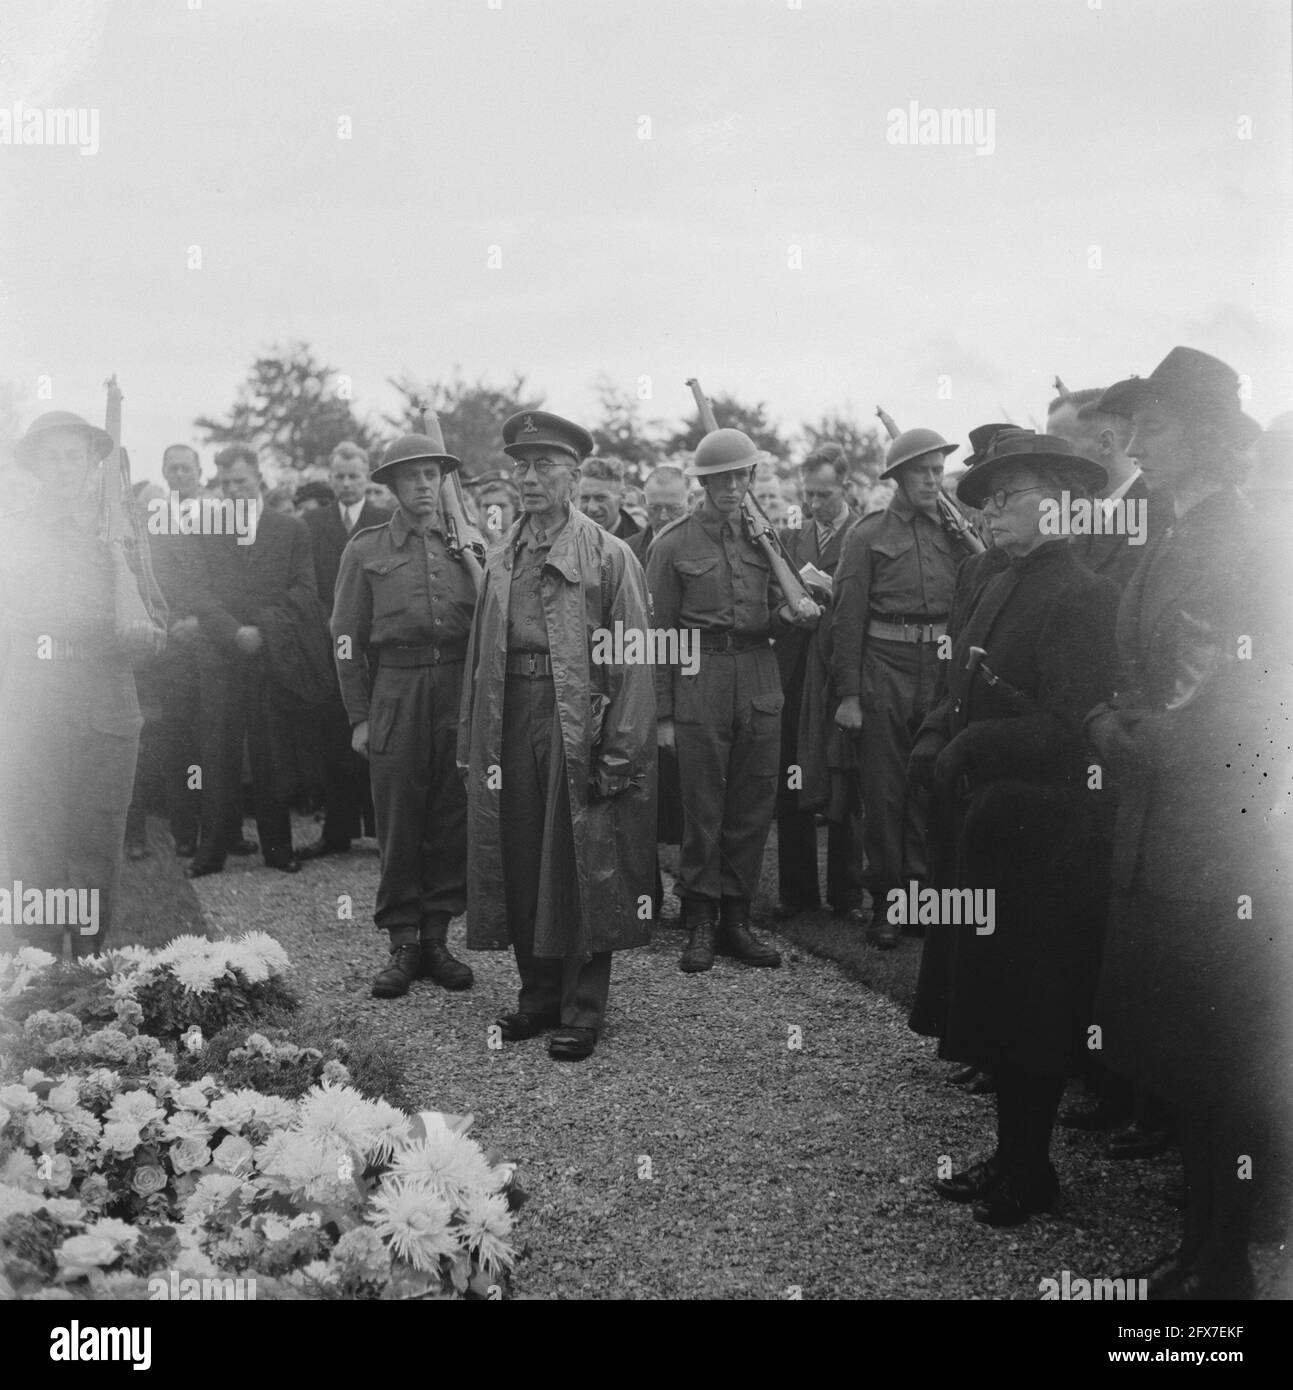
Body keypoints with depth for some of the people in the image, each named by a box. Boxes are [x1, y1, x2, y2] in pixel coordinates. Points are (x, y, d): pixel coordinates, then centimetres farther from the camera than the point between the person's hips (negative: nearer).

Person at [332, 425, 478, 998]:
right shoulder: (366, 549, 6)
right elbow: (347, 638, 6)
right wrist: (358, 716, 0)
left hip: (460, 690, 2)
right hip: (396, 694, -2)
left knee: (452, 819, 5)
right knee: (398, 822, 0)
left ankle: (437, 936, 16)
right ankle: (402, 943, 10)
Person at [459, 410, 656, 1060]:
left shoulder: (609, 556, -4)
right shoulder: (499, 558, 12)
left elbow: (632, 662, -8)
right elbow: (481, 656, 13)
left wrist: (618, 755, -14)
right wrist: (471, 743, 7)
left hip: (579, 730, -5)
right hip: (511, 727, 5)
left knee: (580, 869, 1)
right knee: (519, 867, 10)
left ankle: (583, 1011, 13)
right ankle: (538, 997, 26)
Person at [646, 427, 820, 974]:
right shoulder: (674, 543, -1)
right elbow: (660, 633, -1)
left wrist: (793, 615, -5)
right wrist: (663, 714, -5)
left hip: (760, 682, 4)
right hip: (700, 683, -4)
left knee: (754, 807, 6)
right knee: (702, 810, 0)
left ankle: (735, 921, 16)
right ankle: (700, 924, 10)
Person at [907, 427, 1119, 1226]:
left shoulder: (1082, 596, -17)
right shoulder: (986, 579, 8)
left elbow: (1069, 727, -21)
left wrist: (967, 750, -16)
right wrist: (935, 740, -3)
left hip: (1040, 834, -8)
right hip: (980, 825, 8)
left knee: (1025, 1007, 5)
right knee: (989, 1002, 16)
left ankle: (1031, 1174, 22)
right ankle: (1010, 1155, 30)